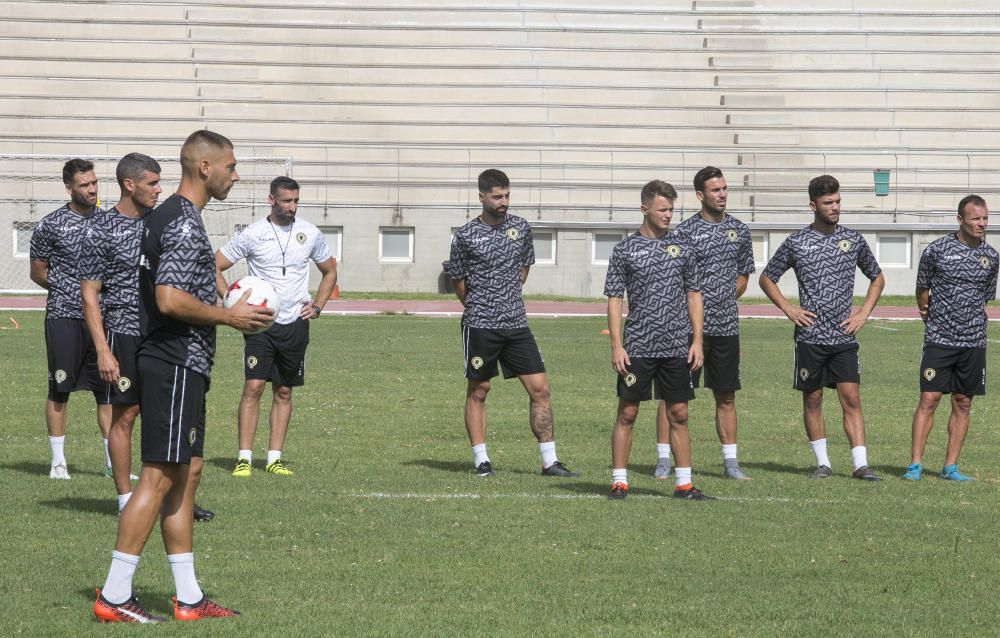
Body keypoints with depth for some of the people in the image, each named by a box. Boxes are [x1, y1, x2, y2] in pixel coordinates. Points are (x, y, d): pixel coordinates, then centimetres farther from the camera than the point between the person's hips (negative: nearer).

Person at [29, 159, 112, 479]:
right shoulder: (50, 226, -3)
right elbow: (37, 273, 4)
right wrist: (70, 292, 1)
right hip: (64, 318, -4)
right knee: (60, 390, 1)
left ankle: (113, 462, 8)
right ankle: (58, 462, 8)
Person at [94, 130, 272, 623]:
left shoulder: (168, 218, 17)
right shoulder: (184, 223, -15)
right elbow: (170, 300, -24)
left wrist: (225, 311, 20)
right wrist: (228, 316, -14)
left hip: (178, 364, 11)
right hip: (176, 365, -11)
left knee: (185, 474, 12)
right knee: (159, 476, -9)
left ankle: (188, 597, 15)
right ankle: (113, 596, -7)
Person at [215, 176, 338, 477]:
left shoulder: (310, 234, 4)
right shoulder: (252, 234, -5)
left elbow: (330, 272, 20)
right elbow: (214, 267, 1)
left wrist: (317, 306, 7)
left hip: (295, 324, 3)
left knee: (284, 391, 7)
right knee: (253, 386, -11)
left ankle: (275, 458, 12)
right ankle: (244, 458, -9)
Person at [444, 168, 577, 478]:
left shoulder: (521, 228, 7)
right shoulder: (466, 236, -5)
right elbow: (458, 280, 7)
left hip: (516, 324, 4)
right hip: (480, 325, -4)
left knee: (540, 389, -2)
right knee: (478, 391, 4)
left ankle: (549, 461, 2)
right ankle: (481, 460, 13)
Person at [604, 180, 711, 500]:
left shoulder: (682, 247, 8)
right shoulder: (625, 249, 1)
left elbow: (694, 296, 12)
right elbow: (614, 300, 0)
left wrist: (697, 340, 4)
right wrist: (616, 346, -7)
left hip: (677, 348, 3)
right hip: (637, 348, -2)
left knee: (679, 415, 5)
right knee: (627, 414, 0)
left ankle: (683, 483, 9)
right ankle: (619, 481, 6)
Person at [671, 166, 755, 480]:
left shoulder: (739, 229, 11)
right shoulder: (685, 231, -4)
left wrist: (725, 301, 9)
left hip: (726, 326, 4)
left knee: (726, 397, 8)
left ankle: (731, 462, 12)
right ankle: (665, 459, 4)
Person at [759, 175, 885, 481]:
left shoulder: (853, 240, 5)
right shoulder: (796, 243, 0)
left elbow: (877, 278, 19)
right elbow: (767, 278, 11)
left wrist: (864, 313, 6)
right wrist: (788, 308, -1)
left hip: (844, 337, 1)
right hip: (810, 337, -1)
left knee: (851, 398, -7)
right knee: (812, 399, 5)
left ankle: (860, 464, -9)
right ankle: (822, 462, 15)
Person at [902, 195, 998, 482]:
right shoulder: (936, 250, -5)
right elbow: (922, 289, 9)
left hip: (973, 341, 3)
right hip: (939, 339, -3)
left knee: (963, 404, 5)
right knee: (928, 399, -7)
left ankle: (950, 467, 10)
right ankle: (915, 464, -4)